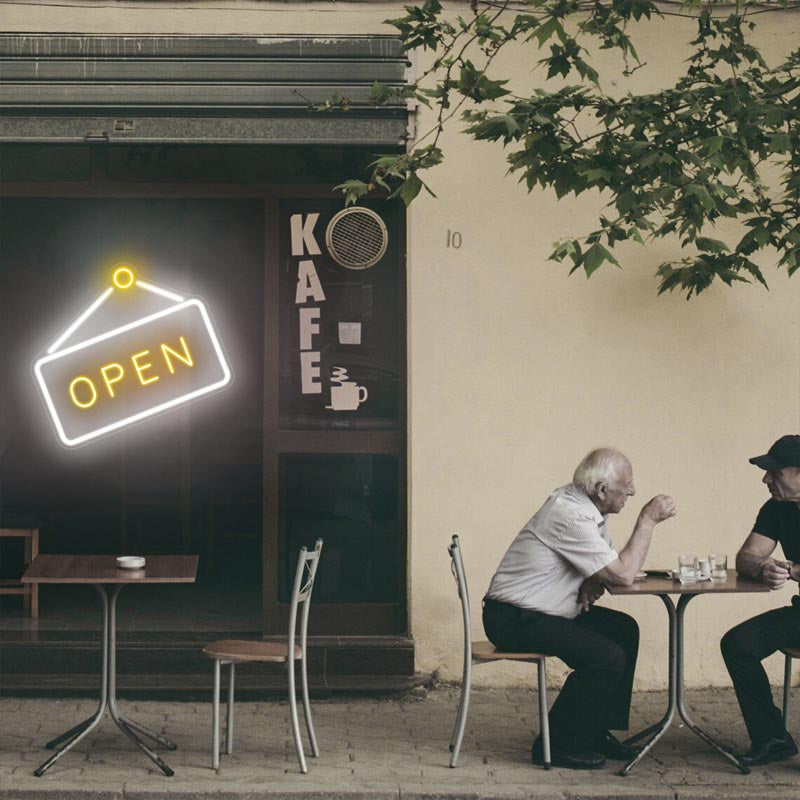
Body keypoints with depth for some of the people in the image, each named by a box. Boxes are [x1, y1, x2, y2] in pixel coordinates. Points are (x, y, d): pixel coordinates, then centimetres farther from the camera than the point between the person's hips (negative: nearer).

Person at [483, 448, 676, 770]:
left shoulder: (584, 505, 7)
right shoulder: (570, 516, -25)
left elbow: (610, 565, 17)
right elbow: (623, 574, -23)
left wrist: (591, 584, -6)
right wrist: (648, 520, -15)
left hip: (538, 611, 11)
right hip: (513, 619, -10)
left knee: (625, 630, 8)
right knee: (607, 657, -20)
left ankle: (597, 731, 14)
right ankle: (557, 745, -7)